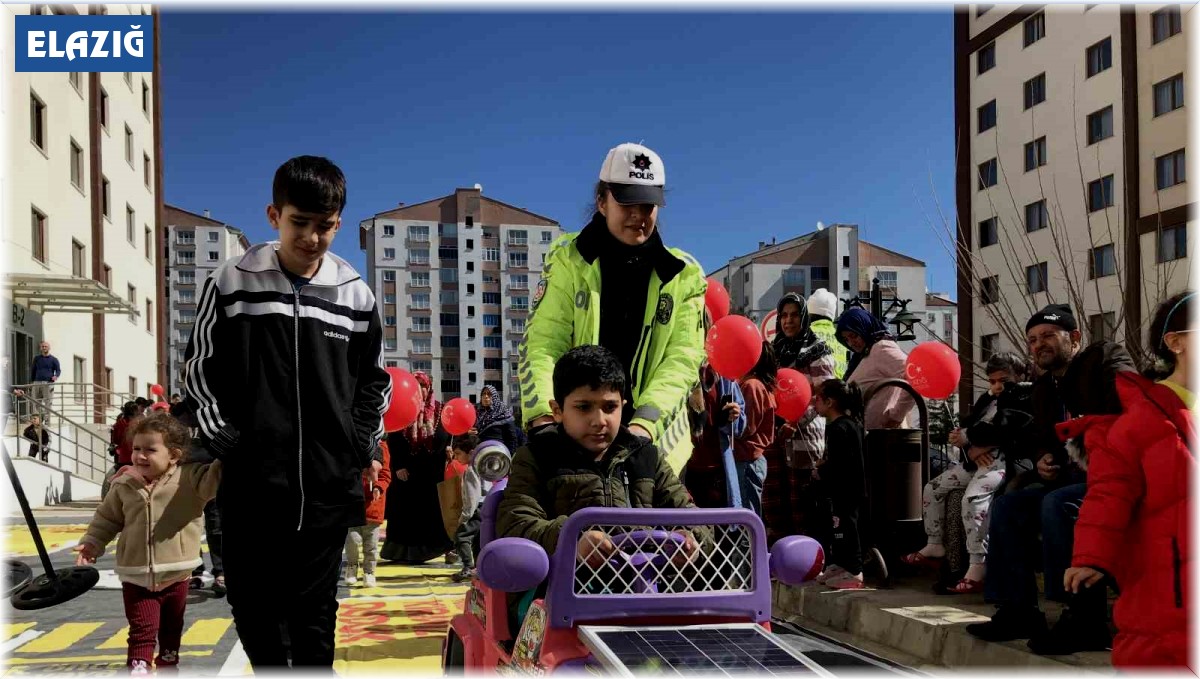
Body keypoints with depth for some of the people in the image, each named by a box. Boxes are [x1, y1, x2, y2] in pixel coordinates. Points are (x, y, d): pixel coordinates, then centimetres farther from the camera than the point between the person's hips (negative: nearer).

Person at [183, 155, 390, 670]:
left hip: (327, 487, 1)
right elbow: (200, 372, 6)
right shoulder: (231, 283, -1)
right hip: (250, 485, 0)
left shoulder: (355, 295, 4)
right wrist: (225, 441, -1)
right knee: (252, 607, 7)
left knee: (314, 613, 5)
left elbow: (374, 383, 15)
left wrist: (363, 448, 5)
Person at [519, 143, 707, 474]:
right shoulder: (568, 259, 5)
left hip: (652, 440, 1)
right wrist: (543, 416, -22)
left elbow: (683, 358, -4)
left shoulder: (684, 274, 7)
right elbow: (542, 344, -3)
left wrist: (644, 425, -21)